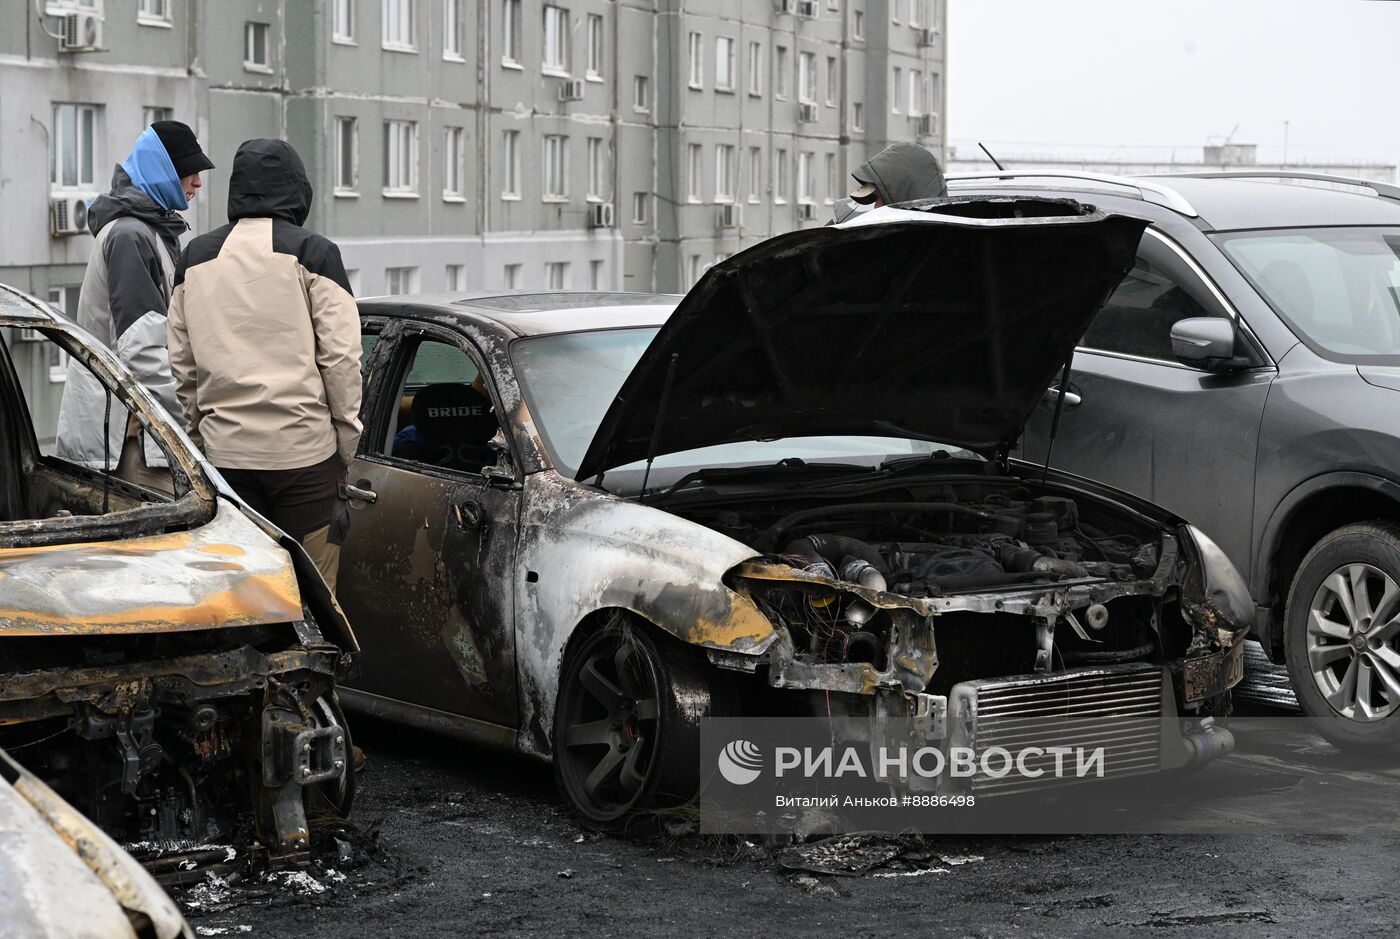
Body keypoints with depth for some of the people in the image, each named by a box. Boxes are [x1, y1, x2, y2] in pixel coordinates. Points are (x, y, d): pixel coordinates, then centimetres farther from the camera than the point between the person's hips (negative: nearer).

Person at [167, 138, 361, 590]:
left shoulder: (195, 257, 11)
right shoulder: (313, 253, -3)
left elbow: (181, 364, 13)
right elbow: (340, 358, -6)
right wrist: (347, 444, 2)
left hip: (224, 451, 4)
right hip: (303, 450, -4)